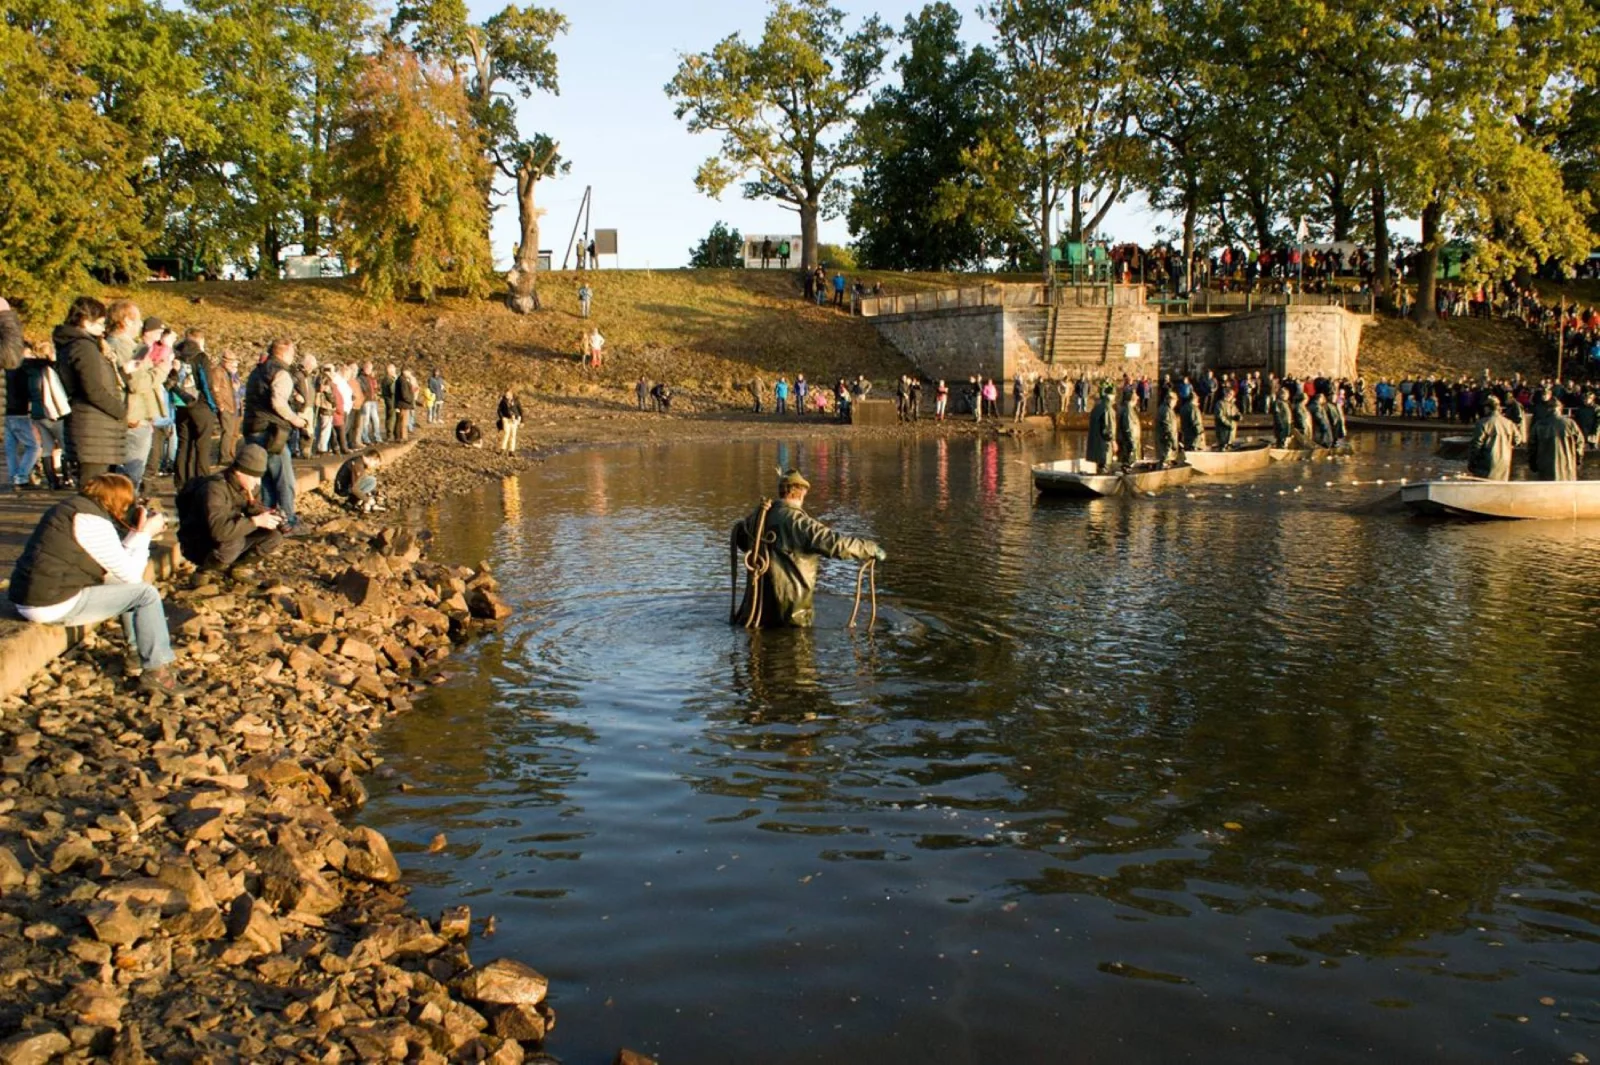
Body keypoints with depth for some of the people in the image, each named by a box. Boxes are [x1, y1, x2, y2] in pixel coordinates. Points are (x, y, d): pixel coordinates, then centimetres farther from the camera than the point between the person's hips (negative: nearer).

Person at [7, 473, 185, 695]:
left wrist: (137, 533, 13)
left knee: (121, 582, 23)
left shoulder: (71, 507, 13)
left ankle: (140, 645, 29)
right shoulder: (93, 520, -15)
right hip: (53, 606, -10)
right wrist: (145, 533, -1)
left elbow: (117, 562, 15)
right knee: (147, 594, -6)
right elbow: (131, 574, -10)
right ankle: (156, 671, -4)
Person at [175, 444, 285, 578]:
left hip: (230, 538, 8)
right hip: (198, 547, -8)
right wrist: (256, 521, -38)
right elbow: (219, 530, -42)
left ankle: (234, 566, 9)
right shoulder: (214, 488, -30)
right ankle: (204, 570, -9)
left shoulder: (245, 485, -5)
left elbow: (252, 508, 13)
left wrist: (269, 515, -10)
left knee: (274, 536, -7)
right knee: (233, 541, -38)